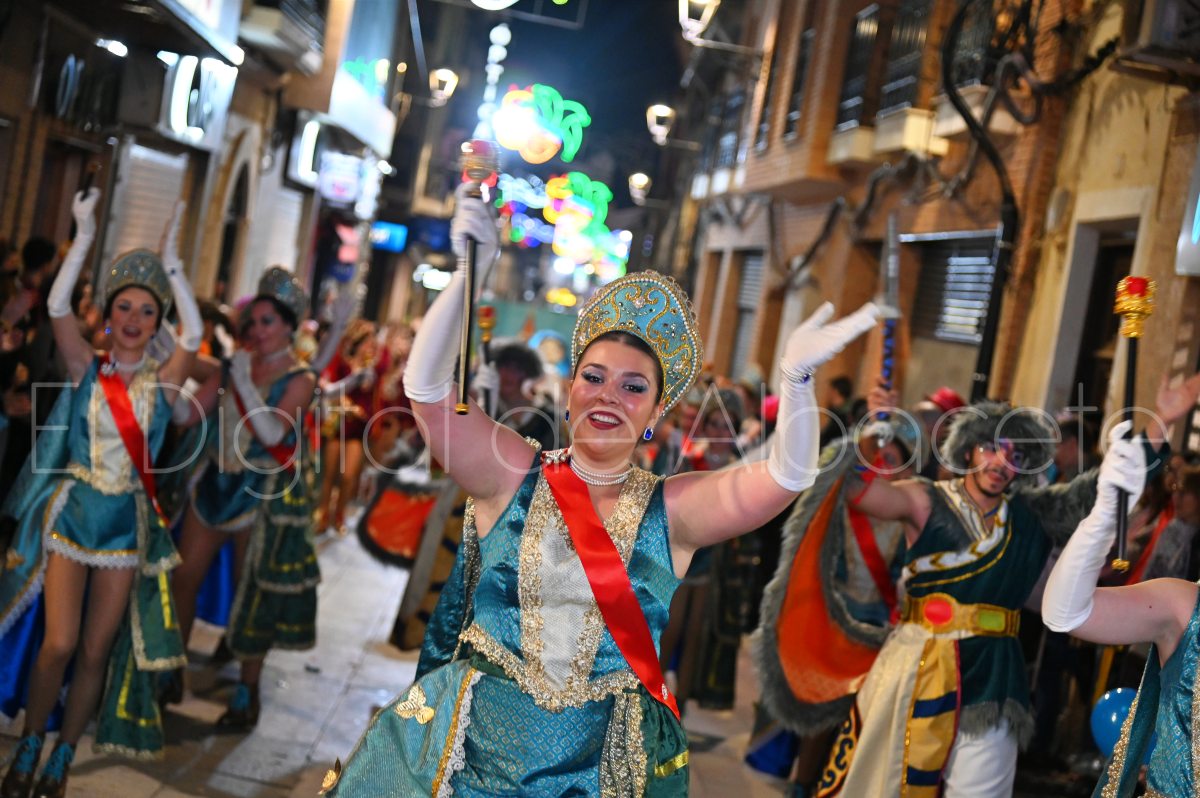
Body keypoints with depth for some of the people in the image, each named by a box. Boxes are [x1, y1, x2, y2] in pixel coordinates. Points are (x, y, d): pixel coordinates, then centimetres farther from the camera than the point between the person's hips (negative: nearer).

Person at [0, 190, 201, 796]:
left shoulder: (161, 379, 0)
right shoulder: (87, 368, 0)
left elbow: (194, 333, -18)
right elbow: (57, 307, -15)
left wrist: (172, 263, -21)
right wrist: (85, 237, -21)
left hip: (127, 520, 1)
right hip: (72, 511, -1)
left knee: (96, 651, 5)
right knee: (59, 643, -9)